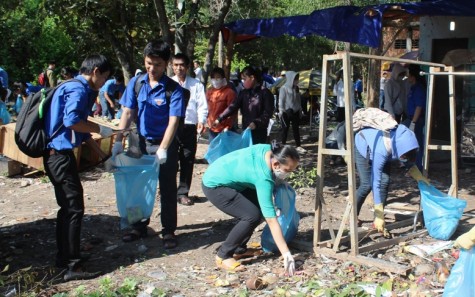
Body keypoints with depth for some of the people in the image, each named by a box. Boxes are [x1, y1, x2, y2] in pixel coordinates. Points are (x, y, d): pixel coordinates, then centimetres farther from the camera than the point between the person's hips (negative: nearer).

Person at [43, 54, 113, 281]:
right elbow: (71, 120, -28)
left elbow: (81, 129, 23)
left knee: (67, 207, 17)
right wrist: (101, 129, -15)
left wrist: (103, 156, 24)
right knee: (75, 208, -7)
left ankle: (64, 256, 28)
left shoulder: (80, 89, 18)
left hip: (58, 154, 10)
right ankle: (73, 266, -2)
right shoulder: (78, 89, -13)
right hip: (60, 155, -10)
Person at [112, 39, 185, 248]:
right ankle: (140, 226, 29)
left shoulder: (173, 88, -14)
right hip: (141, 143, 4)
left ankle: (168, 231, 15)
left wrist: (162, 149, -27)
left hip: (165, 145, -4)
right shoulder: (136, 83, -3)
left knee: (167, 190, 4)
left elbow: (173, 121, -19)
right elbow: (127, 113, -2)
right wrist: (118, 141, -9)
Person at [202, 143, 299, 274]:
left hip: (221, 176, 10)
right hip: (214, 185, -10)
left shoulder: (268, 150, -10)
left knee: (260, 208, 5)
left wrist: (277, 182, 5)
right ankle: (223, 256, -5)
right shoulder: (263, 178, -32)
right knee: (252, 215, -19)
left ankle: (238, 249, 18)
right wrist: (286, 254, -30)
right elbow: (271, 220, -31)